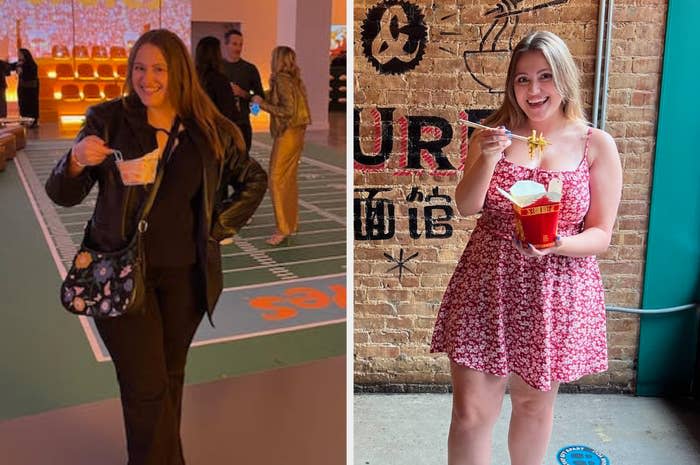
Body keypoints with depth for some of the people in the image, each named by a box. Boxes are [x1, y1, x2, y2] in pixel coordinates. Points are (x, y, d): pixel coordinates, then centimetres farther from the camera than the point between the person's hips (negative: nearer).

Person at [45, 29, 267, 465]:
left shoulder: (212, 131, -1)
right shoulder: (107, 119, -5)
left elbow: (255, 180, 14)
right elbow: (63, 196, -3)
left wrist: (221, 227, 5)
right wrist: (76, 161, -23)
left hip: (184, 274, 2)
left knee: (171, 377, 14)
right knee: (146, 387, -3)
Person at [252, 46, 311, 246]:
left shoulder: (282, 80, -14)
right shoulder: (294, 80, 11)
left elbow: (288, 110, -21)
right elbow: (293, 106, 10)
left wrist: (263, 103, -14)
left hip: (287, 134, -9)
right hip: (296, 133, 9)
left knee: (277, 179, -6)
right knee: (289, 179, 14)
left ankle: (283, 228, -5)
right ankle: (292, 223, 21)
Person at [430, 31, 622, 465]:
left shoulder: (597, 145, -2)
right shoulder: (494, 134, 3)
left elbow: (601, 235, -2)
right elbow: (467, 206, -3)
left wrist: (556, 244, -23)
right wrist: (487, 159, -20)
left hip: (556, 296, 0)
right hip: (486, 289, 1)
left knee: (535, 405, 17)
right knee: (470, 412, 3)